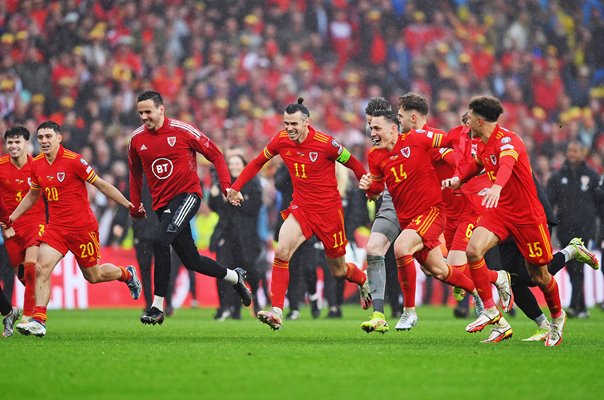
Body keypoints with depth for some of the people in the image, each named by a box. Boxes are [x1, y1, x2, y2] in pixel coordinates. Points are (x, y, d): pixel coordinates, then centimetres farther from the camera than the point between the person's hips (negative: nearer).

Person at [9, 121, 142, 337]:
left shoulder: (73, 160, -15)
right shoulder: (37, 164, 2)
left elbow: (101, 185, -9)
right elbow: (32, 195, 20)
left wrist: (127, 204, -11)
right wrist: (12, 217, 16)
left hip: (83, 227, -4)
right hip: (56, 227, 4)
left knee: (93, 275, 8)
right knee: (42, 268, -16)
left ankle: (127, 274, 39)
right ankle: (38, 320, -17)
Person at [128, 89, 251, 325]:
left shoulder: (182, 130, -9)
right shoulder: (137, 139, 4)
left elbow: (215, 155, -1)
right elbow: (135, 173, 21)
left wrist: (226, 186, -11)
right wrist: (135, 205, 18)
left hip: (187, 194, -5)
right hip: (162, 203, 5)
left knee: (160, 239, -27)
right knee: (191, 260, 7)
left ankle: (157, 306, -22)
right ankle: (235, 277, 36)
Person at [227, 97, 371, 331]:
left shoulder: (325, 143, -18)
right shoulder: (281, 141, -4)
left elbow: (352, 163, -5)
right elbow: (258, 162, 11)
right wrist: (236, 187, 5)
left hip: (328, 210, -3)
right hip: (301, 208, 3)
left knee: (338, 270, 9)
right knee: (281, 252, -23)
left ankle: (364, 282, 46)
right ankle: (276, 312, -24)